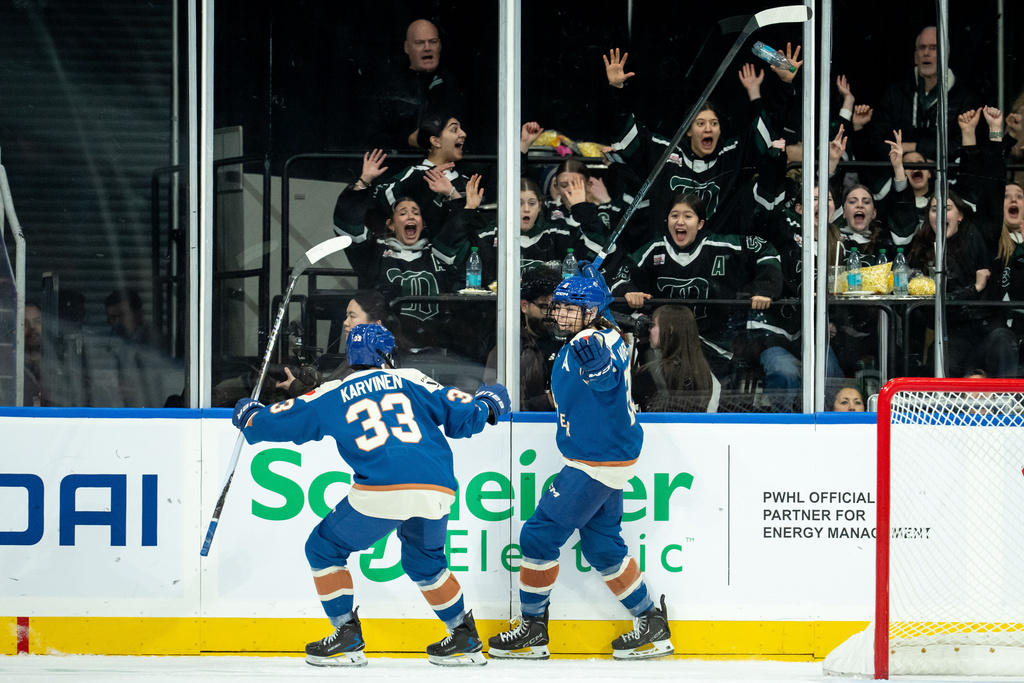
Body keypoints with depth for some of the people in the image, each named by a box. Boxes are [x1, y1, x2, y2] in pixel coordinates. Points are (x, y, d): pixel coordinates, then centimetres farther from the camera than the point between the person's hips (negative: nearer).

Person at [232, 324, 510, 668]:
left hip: (381, 491, -3)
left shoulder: (332, 395, 16)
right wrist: (488, 405, 38)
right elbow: (462, 414, 16)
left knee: (324, 549, 19)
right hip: (437, 492, 3)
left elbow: (278, 422, 22)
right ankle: (465, 639, 31)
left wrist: (248, 416, 45)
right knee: (424, 562, 32)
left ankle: (347, 639, 12)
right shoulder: (412, 381, 18)